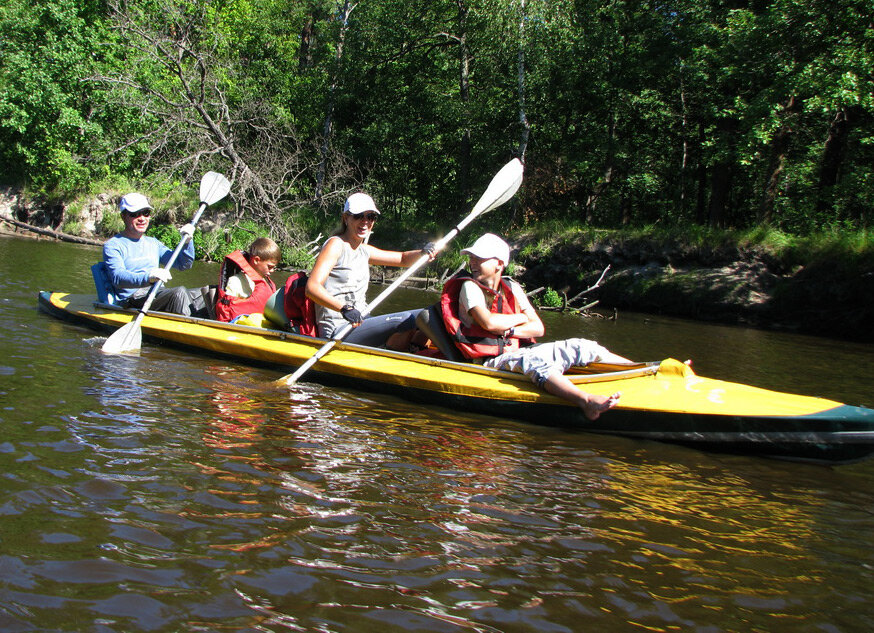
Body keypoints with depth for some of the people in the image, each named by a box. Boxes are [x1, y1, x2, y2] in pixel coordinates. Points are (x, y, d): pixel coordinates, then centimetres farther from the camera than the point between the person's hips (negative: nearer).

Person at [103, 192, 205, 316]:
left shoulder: (153, 243, 24)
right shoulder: (112, 245, 1)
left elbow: (183, 264, 21)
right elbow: (117, 277, -18)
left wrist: (187, 241, 2)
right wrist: (149, 276, -36)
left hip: (158, 294, 7)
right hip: (132, 298, -7)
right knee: (179, 291, -31)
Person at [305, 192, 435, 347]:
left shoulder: (364, 251, 16)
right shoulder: (336, 244, -9)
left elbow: (403, 258, 25)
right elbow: (312, 287, -22)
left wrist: (422, 253, 1)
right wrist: (345, 309, -37)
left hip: (359, 322, 9)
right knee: (409, 318, -21)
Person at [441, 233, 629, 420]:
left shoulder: (512, 288, 12)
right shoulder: (469, 287, -5)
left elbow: (538, 328, 4)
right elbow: (489, 322, -23)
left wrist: (507, 330, -14)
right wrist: (520, 318, -5)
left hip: (517, 350, 7)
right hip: (492, 361, -7)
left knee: (578, 347, -4)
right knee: (535, 361, -38)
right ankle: (586, 401, -65)